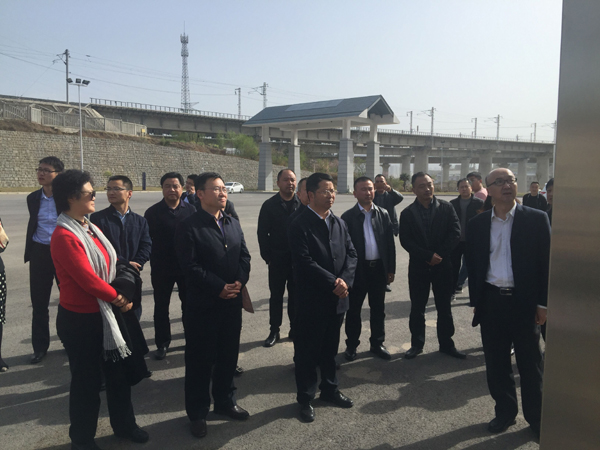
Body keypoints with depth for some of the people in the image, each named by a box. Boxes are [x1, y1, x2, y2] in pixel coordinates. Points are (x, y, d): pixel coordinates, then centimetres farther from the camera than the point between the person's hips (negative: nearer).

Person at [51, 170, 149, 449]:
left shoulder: (91, 228, 6)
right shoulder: (64, 236, -22)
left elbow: (108, 266, 10)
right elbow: (87, 278, -24)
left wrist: (118, 297, -6)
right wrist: (118, 299, -12)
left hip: (104, 313, 8)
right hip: (80, 320, -8)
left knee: (118, 373, 19)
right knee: (87, 380, 10)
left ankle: (124, 425, 39)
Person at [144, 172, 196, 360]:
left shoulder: (190, 210, -2)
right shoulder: (152, 212, -3)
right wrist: (154, 262, -8)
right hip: (161, 268, 0)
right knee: (161, 307, 10)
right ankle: (162, 343, 24)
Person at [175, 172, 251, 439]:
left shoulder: (234, 224, 11)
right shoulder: (189, 227, -10)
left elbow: (244, 256, 8)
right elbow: (190, 266, -17)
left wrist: (239, 282, -10)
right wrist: (219, 288, -18)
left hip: (232, 303, 6)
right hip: (202, 305, -6)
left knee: (228, 356, 17)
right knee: (200, 361, 6)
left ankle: (225, 402, 35)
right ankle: (197, 412, 23)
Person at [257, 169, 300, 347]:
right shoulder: (269, 205, -2)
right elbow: (262, 233, 0)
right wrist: (267, 256, -4)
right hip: (277, 259, 0)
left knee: (295, 296, 12)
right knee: (276, 296, 9)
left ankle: (295, 329, 26)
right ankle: (274, 331, 21)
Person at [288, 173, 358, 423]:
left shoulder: (339, 223, 9)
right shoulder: (300, 225, -12)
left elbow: (351, 254, 5)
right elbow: (304, 262, -20)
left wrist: (344, 280, -12)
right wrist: (332, 282, -20)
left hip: (337, 298, 6)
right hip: (311, 299, -6)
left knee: (330, 348, 20)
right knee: (307, 351, 7)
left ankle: (329, 389, 38)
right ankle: (305, 398, 24)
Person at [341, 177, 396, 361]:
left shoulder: (383, 214, 5)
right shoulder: (348, 217, -4)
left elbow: (390, 243, 6)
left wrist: (391, 269, 4)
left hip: (379, 268, 3)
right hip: (357, 269, -3)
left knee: (378, 309, 13)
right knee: (353, 309, 8)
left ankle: (377, 344, 28)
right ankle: (351, 345, 22)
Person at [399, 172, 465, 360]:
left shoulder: (446, 208, 0)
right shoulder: (407, 213, -2)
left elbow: (455, 232, -5)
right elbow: (405, 240, -8)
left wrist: (440, 254, -13)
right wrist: (428, 256, -16)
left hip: (442, 265, 0)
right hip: (418, 267, 0)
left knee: (444, 307, 10)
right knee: (417, 308, 8)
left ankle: (446, 344, 23)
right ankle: (417, 344, 21)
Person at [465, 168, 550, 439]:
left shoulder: (536, 219, -3)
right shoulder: (477, 224, 4)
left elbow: (546, 262, -3)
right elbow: (473, 265, 8)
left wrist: (542, 303, -7)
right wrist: (476, 300, 6)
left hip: (525, 302, -2)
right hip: (491, 302, 2)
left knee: (530, 365, 10)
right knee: (496, 364, 13)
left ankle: (536, 418, 28)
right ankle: (505, 412, 31)